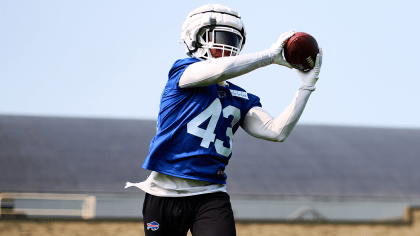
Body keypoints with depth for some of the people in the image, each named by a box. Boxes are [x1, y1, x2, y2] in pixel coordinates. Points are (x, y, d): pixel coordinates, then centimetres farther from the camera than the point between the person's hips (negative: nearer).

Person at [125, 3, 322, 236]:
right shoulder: (183, 71, -1)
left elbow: (277, 131, 2)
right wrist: (270, 55, -13)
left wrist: (306, 87, -1)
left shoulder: (240, 99, 14)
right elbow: (219, 69, -22)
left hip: (211, 196, 4)